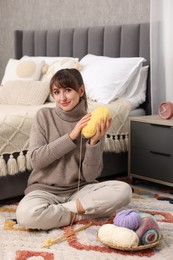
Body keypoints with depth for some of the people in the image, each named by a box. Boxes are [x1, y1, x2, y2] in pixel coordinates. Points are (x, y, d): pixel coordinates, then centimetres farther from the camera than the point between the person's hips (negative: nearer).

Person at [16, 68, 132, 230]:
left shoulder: (93, 124, -3)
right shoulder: (44, 116, -3)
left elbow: (90, 175, -6)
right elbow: (36, 159, -13)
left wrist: (94, 141, -22)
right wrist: (71, 136, -18)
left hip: (80, 189, 2)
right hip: (45, 189, -1)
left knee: (123, 190, -24)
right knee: (26, 214, -35)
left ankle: (65, 210, -17)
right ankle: (79, 213, -13)